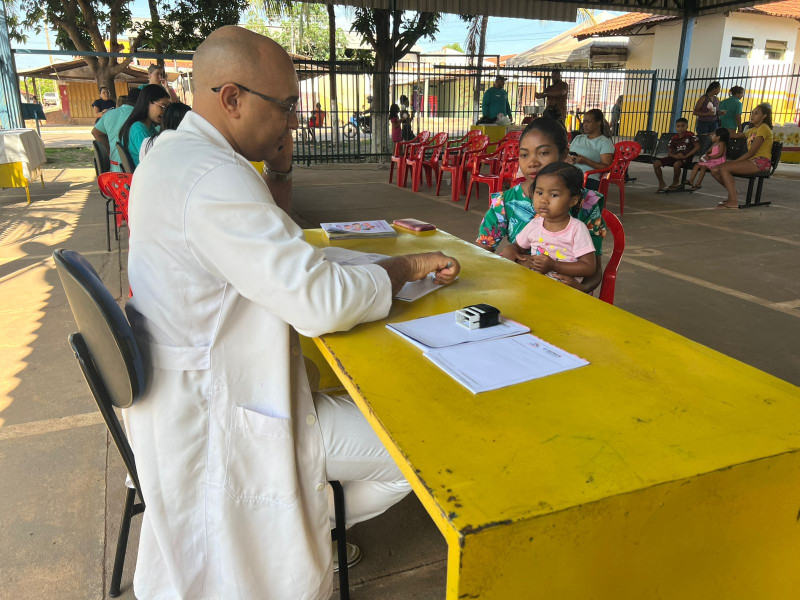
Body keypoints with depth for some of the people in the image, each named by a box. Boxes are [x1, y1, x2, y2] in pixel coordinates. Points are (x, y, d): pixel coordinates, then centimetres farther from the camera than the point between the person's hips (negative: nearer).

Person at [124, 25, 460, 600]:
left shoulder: (173, 151, 6)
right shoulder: (212, 178, -28)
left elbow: (267, 248, 17)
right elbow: (322, 303, -33)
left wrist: (280, 169, 3)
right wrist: (407, 266, -17)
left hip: (187, 381, 10)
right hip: (218, 413, -10)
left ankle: (303, 520, 28)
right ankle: (309, 529, 18)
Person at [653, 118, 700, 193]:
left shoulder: (690, 135, -5)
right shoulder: (674, 138, 9)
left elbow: (697, 146, -12)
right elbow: (669, 151, 8)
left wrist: (686, 155, -19)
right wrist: (674, 155, -16)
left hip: (686, 157, -5)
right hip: (676, 157, 5)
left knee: (677, 164, -41)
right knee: (656, 163, -13)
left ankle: (675, 184, -15)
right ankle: (662, 184, -4)